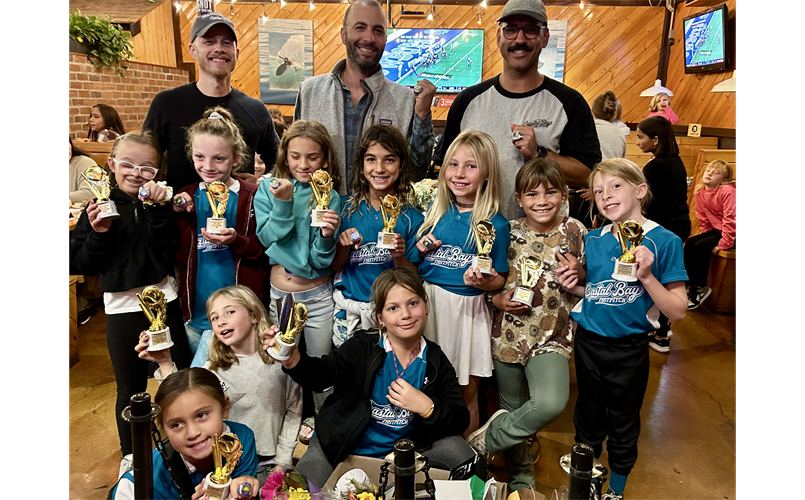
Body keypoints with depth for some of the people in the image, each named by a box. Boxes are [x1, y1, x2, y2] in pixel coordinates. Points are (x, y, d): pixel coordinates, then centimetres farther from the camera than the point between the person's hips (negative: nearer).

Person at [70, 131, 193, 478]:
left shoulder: (160, 204, -1)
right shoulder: (99, 208, 0)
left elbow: (164, 247, -16)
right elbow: (83, 264, -3)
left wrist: (157, 209, -25)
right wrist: (98, 233, -18)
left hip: (164, 301, 0)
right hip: (121, 307, 1)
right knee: (130, 388, 15)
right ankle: (131, 452, 36)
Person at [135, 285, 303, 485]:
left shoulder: (280, 359, -5)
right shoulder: (213, 369, -2)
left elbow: (293, 410, 2)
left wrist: (282, 461, 1)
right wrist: (165, 364, -25)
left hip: (267, 464, -1)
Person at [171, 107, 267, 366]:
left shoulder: (253, 197, -6)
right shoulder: (187, 198, 5)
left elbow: (265, 251, -6)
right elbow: (178, 257, 2)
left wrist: (236, 241, -22)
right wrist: (180, 216, -10)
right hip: (194, 312, 5)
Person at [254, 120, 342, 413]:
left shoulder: (330, 198, -6)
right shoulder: (267, 189, 0)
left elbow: (321, 261, -11)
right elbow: (268, 238, -12)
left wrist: (326, 236, -30)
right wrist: (283, 202, -22)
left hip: (318, 298, -2)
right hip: (278, 294, 2)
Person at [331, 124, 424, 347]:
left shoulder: (412, 218, -7)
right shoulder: (346, 206, -4)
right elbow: (335, 266, 2)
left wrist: (399, 257, -22)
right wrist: (343, 244, -17)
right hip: (348, 310, 1)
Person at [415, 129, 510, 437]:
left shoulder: (495, 224, -7)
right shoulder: (435, 213, 5)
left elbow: (499, 279, -2)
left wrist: (483, 282, -22)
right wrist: (419, 249, -5)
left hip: (467, 310, -3)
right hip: (428, 303, 4)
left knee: (466, 394, 10)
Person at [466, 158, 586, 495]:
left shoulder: (575, 231, -2)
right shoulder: (509, 232, -1)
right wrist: (499, 300, -10)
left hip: (553, 337, -1)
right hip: (509, 335, 2)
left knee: (551, 404, -27)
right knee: (514, 409, 15)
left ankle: (485, 440, -3)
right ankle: (520, 478, 41)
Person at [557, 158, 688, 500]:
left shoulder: (664, 242, -14)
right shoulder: (593, 240, -1)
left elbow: (677, 311, -15)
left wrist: (646, 276, -28)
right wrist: (573, 285, -8)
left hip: (629, 350, -3)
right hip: (588, 343, 4)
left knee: (623, 424, 16)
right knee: (588, 417, 22)